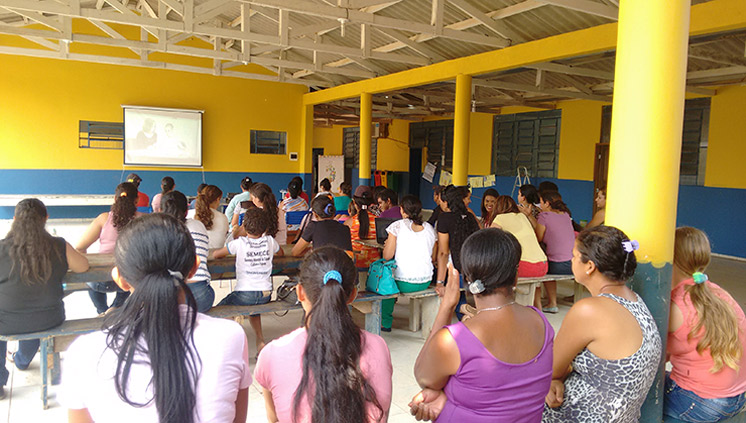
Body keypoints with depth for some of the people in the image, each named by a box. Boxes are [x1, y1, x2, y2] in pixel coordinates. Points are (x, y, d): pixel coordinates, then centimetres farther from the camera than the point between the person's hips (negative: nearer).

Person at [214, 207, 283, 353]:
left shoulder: (239, 243, -6)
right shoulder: (270, 241, 3)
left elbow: (216, 254, 6)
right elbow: (280, 253, 25)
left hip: (244, 294, -4)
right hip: (265, 294, 5)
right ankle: (260, 340, 26)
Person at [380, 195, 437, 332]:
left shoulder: (398, 226, -9)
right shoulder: (430, 228, 5)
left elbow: (387, 256, -10)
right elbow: (433, 257, 11)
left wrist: (387, 244, 11)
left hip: (404, 283, -5)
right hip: (426, 282, 6)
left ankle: (386, 322, 32)